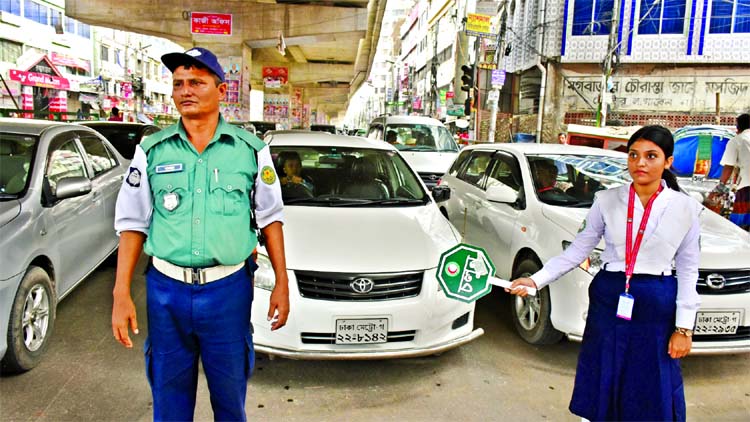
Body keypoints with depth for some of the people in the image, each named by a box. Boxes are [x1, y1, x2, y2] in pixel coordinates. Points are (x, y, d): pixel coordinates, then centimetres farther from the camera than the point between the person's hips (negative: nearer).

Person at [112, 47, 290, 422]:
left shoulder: (251, 150, -1)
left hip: (229, 289, -1)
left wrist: (282, 283, 0)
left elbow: (270, 218, 4)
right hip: (165, 290, 1)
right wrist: (121, 293, -2)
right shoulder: (151, 151, 1)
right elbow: (133, 223, 4)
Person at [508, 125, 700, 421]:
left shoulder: (685, 208, -3)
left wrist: (684, 328, -1)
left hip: (656, 308, -1)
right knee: (600, 387, 11)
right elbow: (577, 250, 0)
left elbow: (688, 271, 2)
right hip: (608, 301, 1)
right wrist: (536, 280, -10)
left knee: (653, 395, 8)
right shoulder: (607, 201, -2)